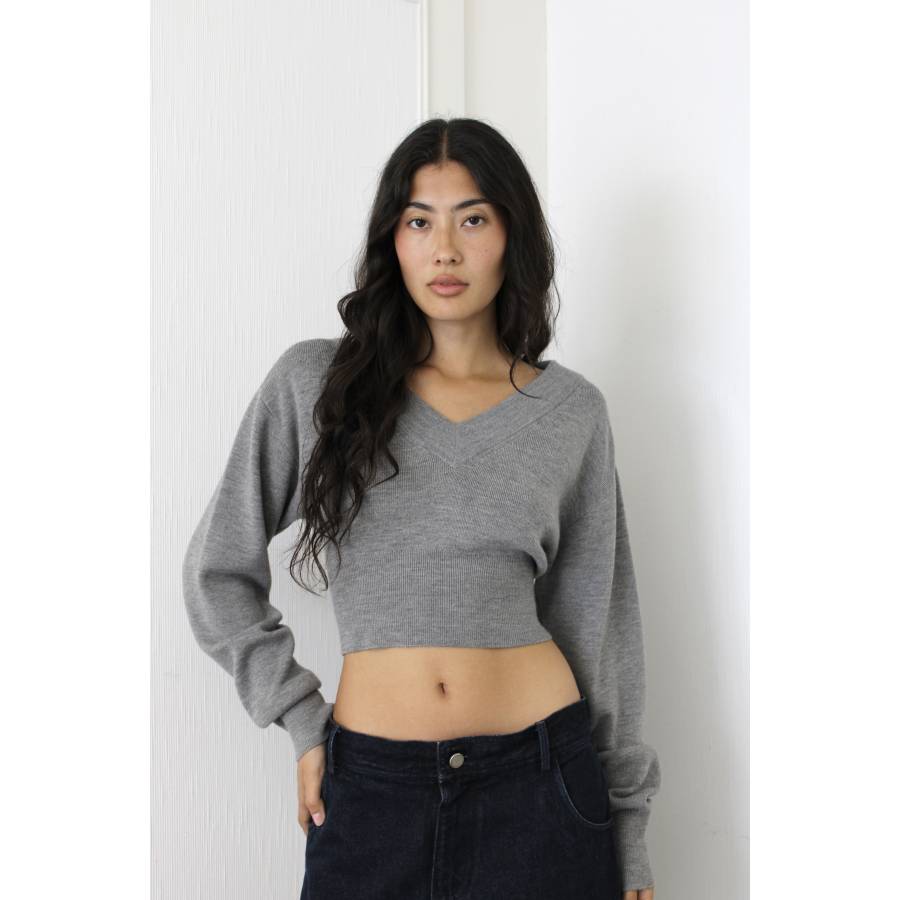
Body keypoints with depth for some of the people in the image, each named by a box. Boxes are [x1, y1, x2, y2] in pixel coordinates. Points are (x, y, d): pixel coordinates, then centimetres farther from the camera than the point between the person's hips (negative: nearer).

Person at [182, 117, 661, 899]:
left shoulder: (571, 410, 2)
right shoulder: (315, 381, -1)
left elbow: (597, 623, 6)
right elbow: (217, 575, 5)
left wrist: (629, 826, 7)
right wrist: (302, 720, 0)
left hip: (539, 783, 1)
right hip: (371, 785, 0)